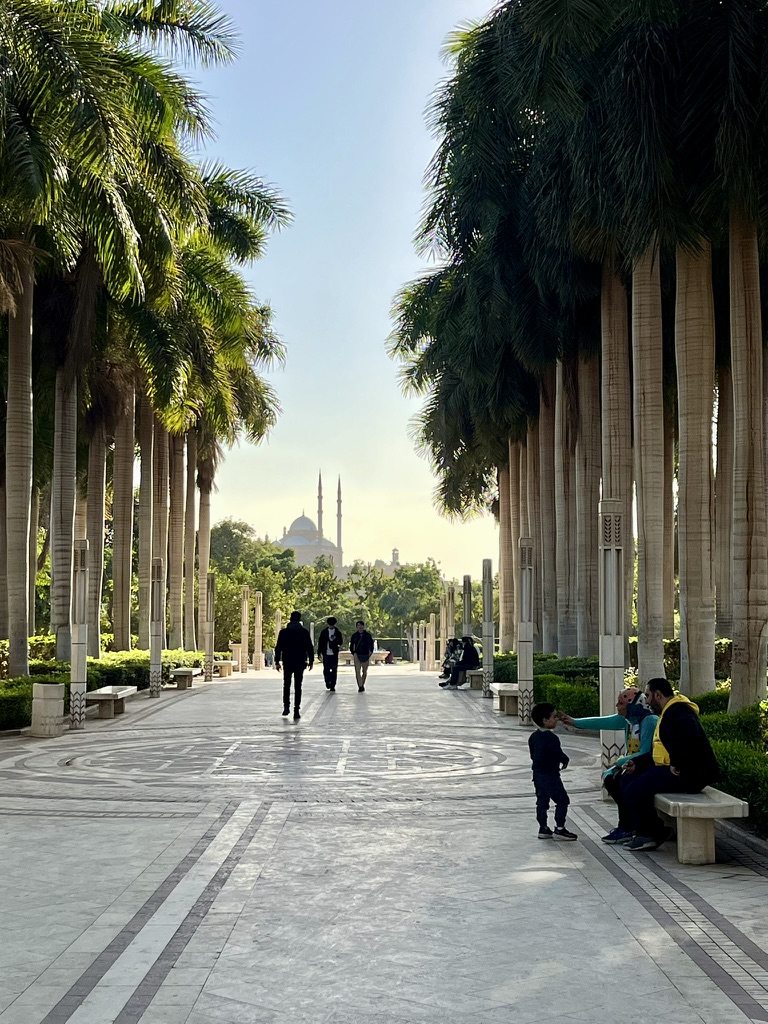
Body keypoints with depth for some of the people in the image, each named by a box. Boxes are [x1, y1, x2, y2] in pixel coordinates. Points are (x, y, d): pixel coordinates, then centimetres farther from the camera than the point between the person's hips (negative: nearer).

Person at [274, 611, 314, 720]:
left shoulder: (283, 632, 0)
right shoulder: (304, 632, -1)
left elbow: (278, 648, 0)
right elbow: (310, 648, 0)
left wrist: (277, 662, 6)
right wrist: (311, 661, 9)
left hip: (287, 662, 1)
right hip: (300, 662, 0)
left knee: (286, 685, 14)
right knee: (298, 687, 3)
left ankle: (286, 707, 4)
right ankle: (296, 710, -1)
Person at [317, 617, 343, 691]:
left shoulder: (338, 632, 4)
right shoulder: (324, 632, 4)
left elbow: (341, 642, 5)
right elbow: (320, 642, 6)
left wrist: (335, 640, -16)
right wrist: (319, 652, 1)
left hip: (334, 654, 0)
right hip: (326, 654, 0)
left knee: (334, 671, -1)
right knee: (326, 670, 0)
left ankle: (332, 686, 5)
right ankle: (327, 682, 22)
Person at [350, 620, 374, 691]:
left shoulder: (368, 635, 3)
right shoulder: (354, 635, 3)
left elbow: (371, 644, 11)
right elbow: (351, 646, 8)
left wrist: (370, 652, -3)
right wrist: (353, 653, -6)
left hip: (365, 655, 1)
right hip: (357, 656, -1)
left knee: (364, 671, 11)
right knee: (357, 671, -12)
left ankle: (362, 685, 28)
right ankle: (360, 686, -14)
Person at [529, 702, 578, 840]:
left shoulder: (533, 737, 6)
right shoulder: (551, 738, -19)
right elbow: (559, 755, -19)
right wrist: (565, 760, 4)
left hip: (537, 774, 8)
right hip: (550, 775, -8)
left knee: (542, 802, 13)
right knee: (562, 800, 1)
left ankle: (543, 829, 18)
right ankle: (559, 829, 1)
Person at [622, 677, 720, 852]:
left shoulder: (679, 712, -14)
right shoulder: (668, 713, 22)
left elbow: (689, 738, -35)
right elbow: (658, 753, 25)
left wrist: (677, 764, -26)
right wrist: (637, 763, 13)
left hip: (689, 774, -12)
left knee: (635, 791, -20)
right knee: (627, 783, 9)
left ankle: (648, 836, -1)